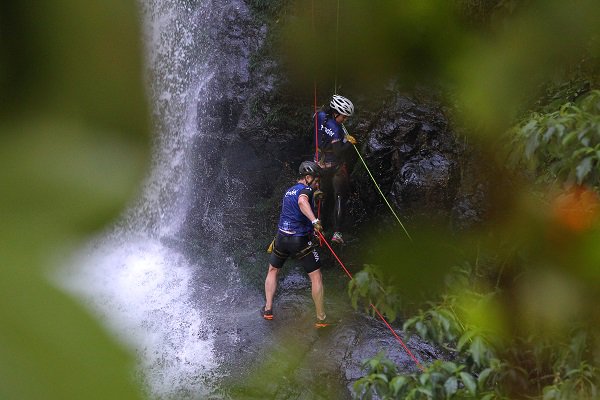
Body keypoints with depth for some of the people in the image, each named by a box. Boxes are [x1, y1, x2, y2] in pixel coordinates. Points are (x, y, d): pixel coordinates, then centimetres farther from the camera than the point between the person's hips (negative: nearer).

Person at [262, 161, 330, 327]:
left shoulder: (288, 191, 14)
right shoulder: (305, 190, -11)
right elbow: (302, 202, -35)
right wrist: (314, 221, -48)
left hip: (282, 238, 7)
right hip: (301, 240, -7)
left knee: (272, 271, 26)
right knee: (316, 277, 2)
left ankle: (268, 309, 24)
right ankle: (321, 318, 2)